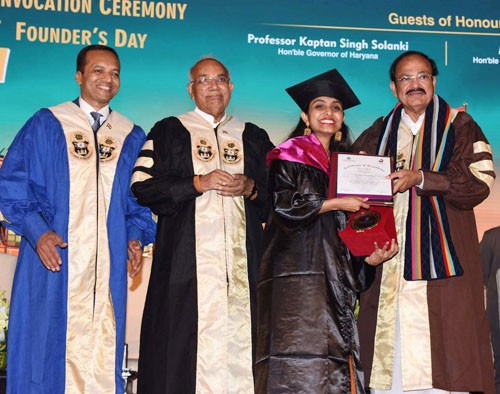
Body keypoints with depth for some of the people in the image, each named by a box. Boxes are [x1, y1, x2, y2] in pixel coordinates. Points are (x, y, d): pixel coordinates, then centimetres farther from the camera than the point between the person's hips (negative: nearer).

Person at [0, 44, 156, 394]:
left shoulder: (132, 137, 13)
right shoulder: (46, 124, 6)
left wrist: (137, 237, -2)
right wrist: (37, 232, -12)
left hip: (108, 264, 2)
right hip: (53, 258, -2)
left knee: (101, 351, 2)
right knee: (46, 344, 0)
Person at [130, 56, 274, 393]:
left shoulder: (254, 137, 17)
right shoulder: (169, 132, 10)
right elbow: (142, 185, -1)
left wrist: (251, 188, -4)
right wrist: (199, 183, -9)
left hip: (242, 257, 2)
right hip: (189, 257, -2)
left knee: (239, 336, -3)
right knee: (188, 341, -7)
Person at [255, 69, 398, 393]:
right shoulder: (291, 154, 5)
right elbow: (284, 203, -9)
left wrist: (371, 257, 6)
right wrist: (336, 203, -8)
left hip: (335, 273, 6)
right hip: (298, 269, -6)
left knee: (336, 356, -2)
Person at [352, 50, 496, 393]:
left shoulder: (459, 126, 7)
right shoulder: (380, 133, 16)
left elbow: (479, 182, -5)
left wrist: (420, 178, -14)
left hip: (440, 251, -2)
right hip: (390, 257, 3)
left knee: (441, 343, -8)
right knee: (391, 338, -1)